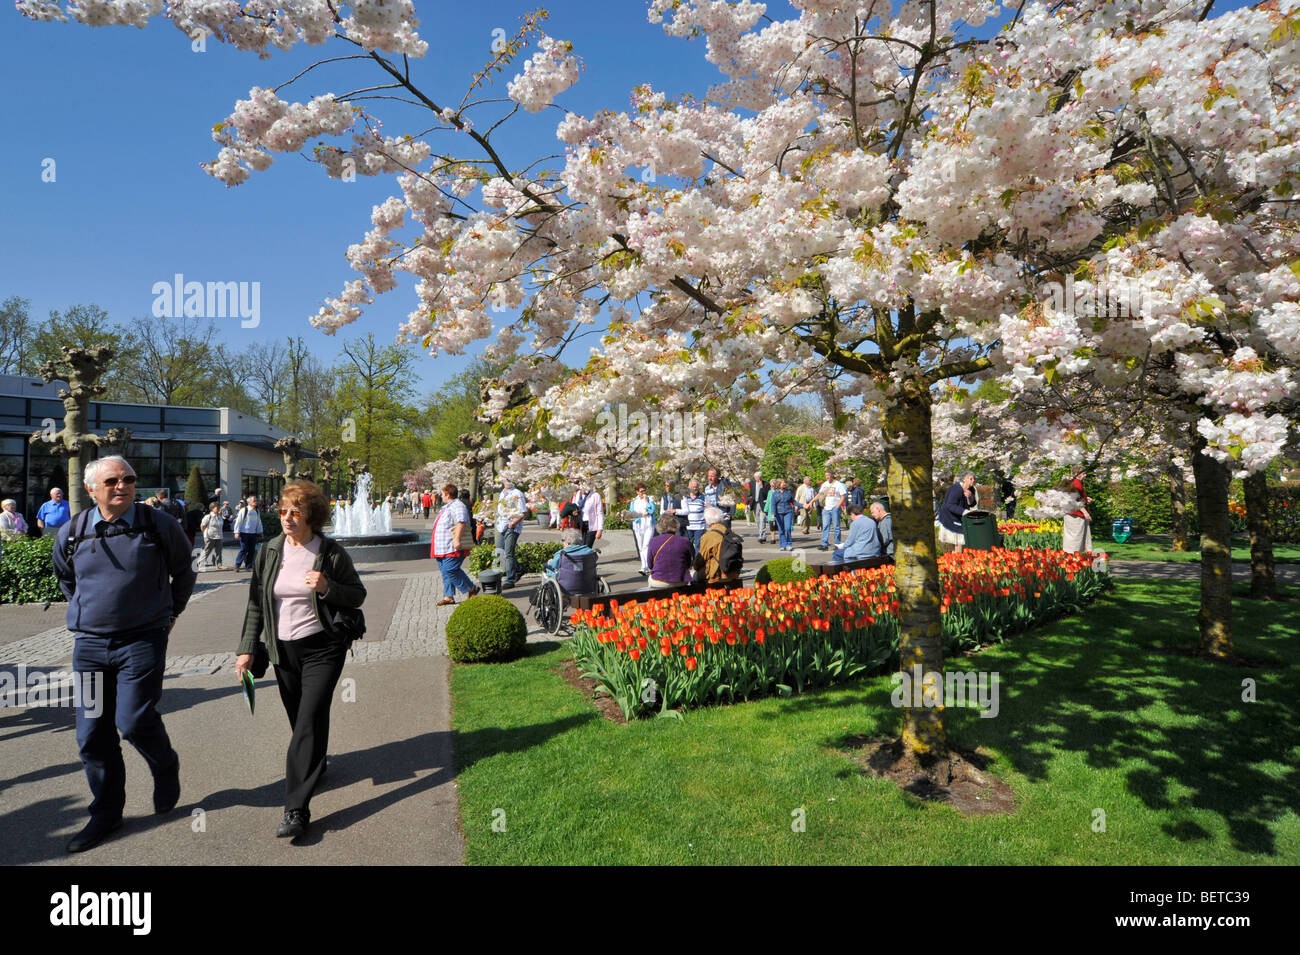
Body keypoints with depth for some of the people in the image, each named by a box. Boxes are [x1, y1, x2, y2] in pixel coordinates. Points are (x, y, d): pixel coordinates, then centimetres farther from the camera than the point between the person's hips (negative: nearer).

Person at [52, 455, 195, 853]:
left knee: (134, 721, -10)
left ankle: (165, 767, 22)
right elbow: (66, 580, 23)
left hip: (143, 641, -3)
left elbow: (184, 573, 11)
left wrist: (170, 614, 17)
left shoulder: (160, 525, -5)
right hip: (90, 644, 4)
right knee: (93, 733, 7)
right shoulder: (71, 533, 2)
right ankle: (106, 814, 23)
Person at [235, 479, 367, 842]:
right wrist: (247, 648, 3)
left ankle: (296, 809, -7)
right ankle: (315, 765, 43)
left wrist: (327, 587, -21)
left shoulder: (331, 552, -8)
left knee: (310, 720, -10)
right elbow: (255, 603, 7)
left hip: (322, 648, -4)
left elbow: (358, 595, -2)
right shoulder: (270, 551, 2)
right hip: (284, 649, 4)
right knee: (299, 721, 14)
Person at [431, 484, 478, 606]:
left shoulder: (457, 506, -13)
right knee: (445, 571, 9)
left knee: (450, 570, -15)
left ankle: (472, 588, -2)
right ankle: (448, 596, 14)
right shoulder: (446, 507, 22)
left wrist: (457, 540, -32)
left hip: (453, 547, -11)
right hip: (444, 548, 11)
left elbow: (461, 523, -26)